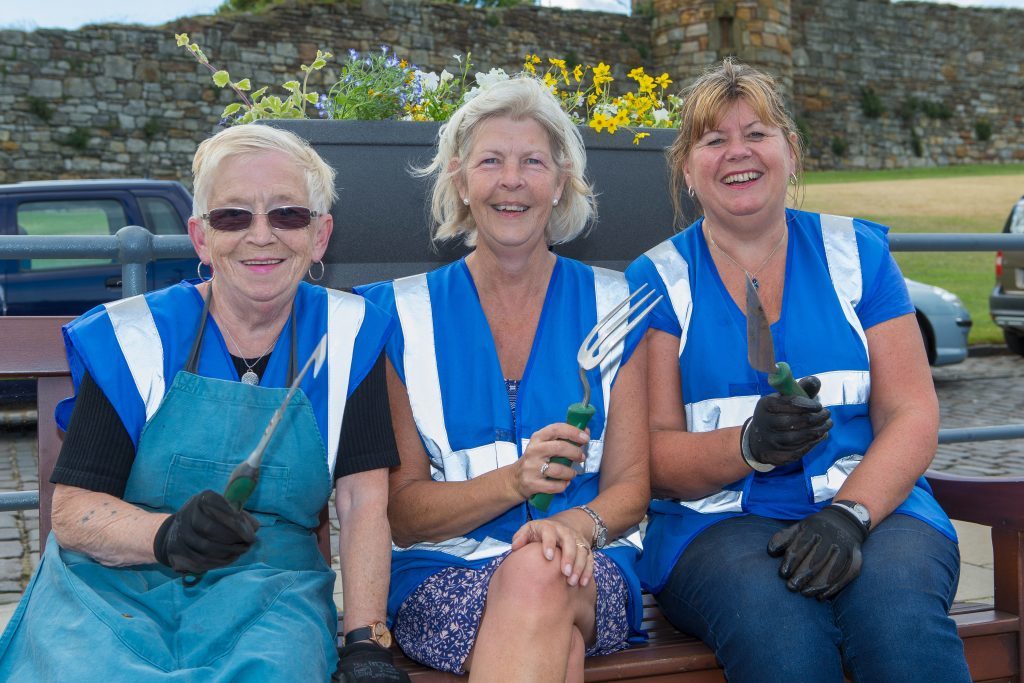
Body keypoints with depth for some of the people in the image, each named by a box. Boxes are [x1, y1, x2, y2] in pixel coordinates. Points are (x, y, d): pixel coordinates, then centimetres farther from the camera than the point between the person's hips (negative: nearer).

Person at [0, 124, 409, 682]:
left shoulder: (346, 333, 3)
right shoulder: (132, 337, -1)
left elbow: (365, 501, -1)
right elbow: (71, 510, -5)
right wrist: (166, 536, -26)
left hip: (269, 590, 0)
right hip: (117, 586, 0)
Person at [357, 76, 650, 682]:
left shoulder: (611, 306, 8)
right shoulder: (403, 314, 5)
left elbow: (630, 485, 5)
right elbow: (400, 511, 2)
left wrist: (580, 524, -19)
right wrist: (513, 481, -17)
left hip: (587, 571, 2)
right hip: (444, 572, -1)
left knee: (539, 575, -35)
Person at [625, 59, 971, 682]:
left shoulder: (858, 253, 12)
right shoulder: (657, 279, 8)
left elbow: (911, 413, 4)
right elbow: (654, 456, 1)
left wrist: (851, 512, -14)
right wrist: (750, 445, -19)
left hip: (873, 504, 1)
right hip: (717, 520, -1)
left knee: (898, 606, -33)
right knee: (777, 624, -34)